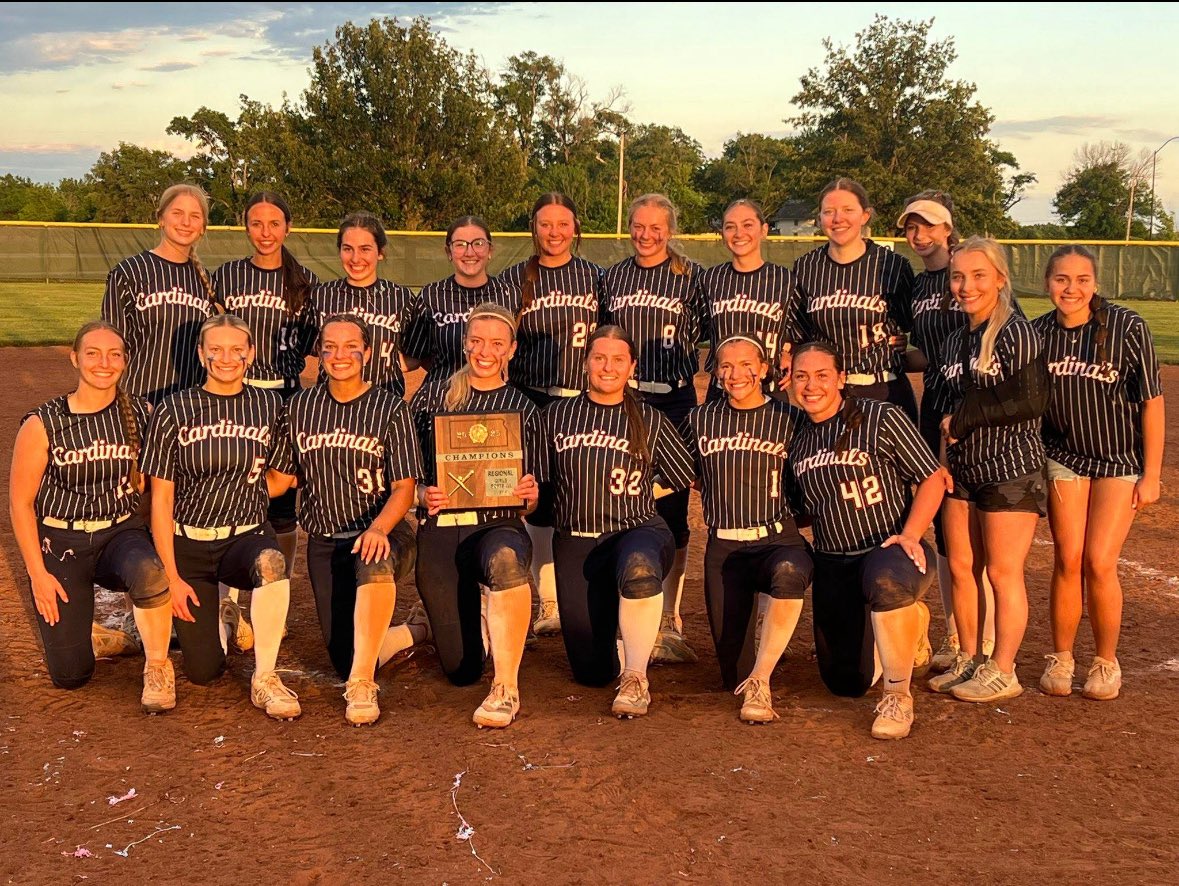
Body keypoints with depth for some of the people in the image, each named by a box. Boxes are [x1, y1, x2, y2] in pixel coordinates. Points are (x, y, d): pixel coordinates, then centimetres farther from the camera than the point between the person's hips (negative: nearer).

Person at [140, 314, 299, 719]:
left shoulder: (269, 406, -1)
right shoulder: (174, 411, -6)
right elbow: (161, 498, -4)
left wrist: (246, 487, -5)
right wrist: (171, 576, -8)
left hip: (246, 536, 0)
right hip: (188, 542, 0)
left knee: (271, 563, -38)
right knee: (203, 672, -2)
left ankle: (265, 679, -20)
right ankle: (211, 611, 34)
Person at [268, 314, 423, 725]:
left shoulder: (390, 408, -3)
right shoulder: (300, 406, 6)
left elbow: (404, 489, -7)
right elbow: (278, 479, 11)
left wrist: (378, 528, -26)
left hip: (380, 532, -3)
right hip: (324, 540, 3)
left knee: (375, 565, -41)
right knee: (344, 657, -2)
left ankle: (362, 685, -30)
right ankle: (407, 634, 31)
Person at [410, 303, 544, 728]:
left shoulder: (524, 410, 9)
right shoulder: (432, 395, 9)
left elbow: (532, 501, 9)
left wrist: (529, 496, -13)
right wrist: (423, 495, -14)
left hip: (498, 524, -1)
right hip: (438, 529, 1)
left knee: (505, 560, -41)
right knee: (460, 668, -2)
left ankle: (506, 690, -27)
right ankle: (471, 612, 35)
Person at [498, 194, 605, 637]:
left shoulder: (595, 277, 7)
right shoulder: (513, 279, 6)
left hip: (586, 401, 0)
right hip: (532, 402, 0)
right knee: (540, 500, 1)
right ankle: (548, 602, 13)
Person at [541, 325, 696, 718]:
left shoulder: (651, 421, 7)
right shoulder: (556, 415, 7)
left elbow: (685, 477, 11)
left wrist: (637, 493, 5)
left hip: (636, 529, -1)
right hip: (575, 541, 2)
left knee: (639, 566, -43)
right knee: (591, 670, -3)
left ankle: (635, 677, -24)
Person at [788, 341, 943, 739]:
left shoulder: (881, 418, -9)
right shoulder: (797, 437, 7)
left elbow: (932, 479, -8)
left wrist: (909, 535, -20)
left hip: (889, 549, -6)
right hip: (833, 565, 6)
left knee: (885, 580, -43)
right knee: (846, 682, 9)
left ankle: (898, 696, -23)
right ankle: (909, 620, 39)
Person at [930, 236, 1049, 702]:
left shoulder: (1017, 333, -11)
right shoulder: (954, 341, 12)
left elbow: (1031, 402, -18)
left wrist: (965, 418, -13)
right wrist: (942, 457, 3)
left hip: (1012, 470, -7)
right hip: (964, 470, 7)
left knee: (1002, 572, 0)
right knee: (961, 568, 10)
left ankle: (1002, 672, 11)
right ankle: (968, 660, 24)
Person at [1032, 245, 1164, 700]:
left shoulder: (1127, 327, -13)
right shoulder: (1036, 333, -4)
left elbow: (1151, 403, -8)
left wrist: (1151, 474, -7)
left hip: (1120, 461, -2)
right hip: (1063, 457, 2)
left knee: (1099, 564, -7)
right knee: (1067, 560, -1)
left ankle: (1107, 663, 13)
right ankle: (1060, 659, 17)